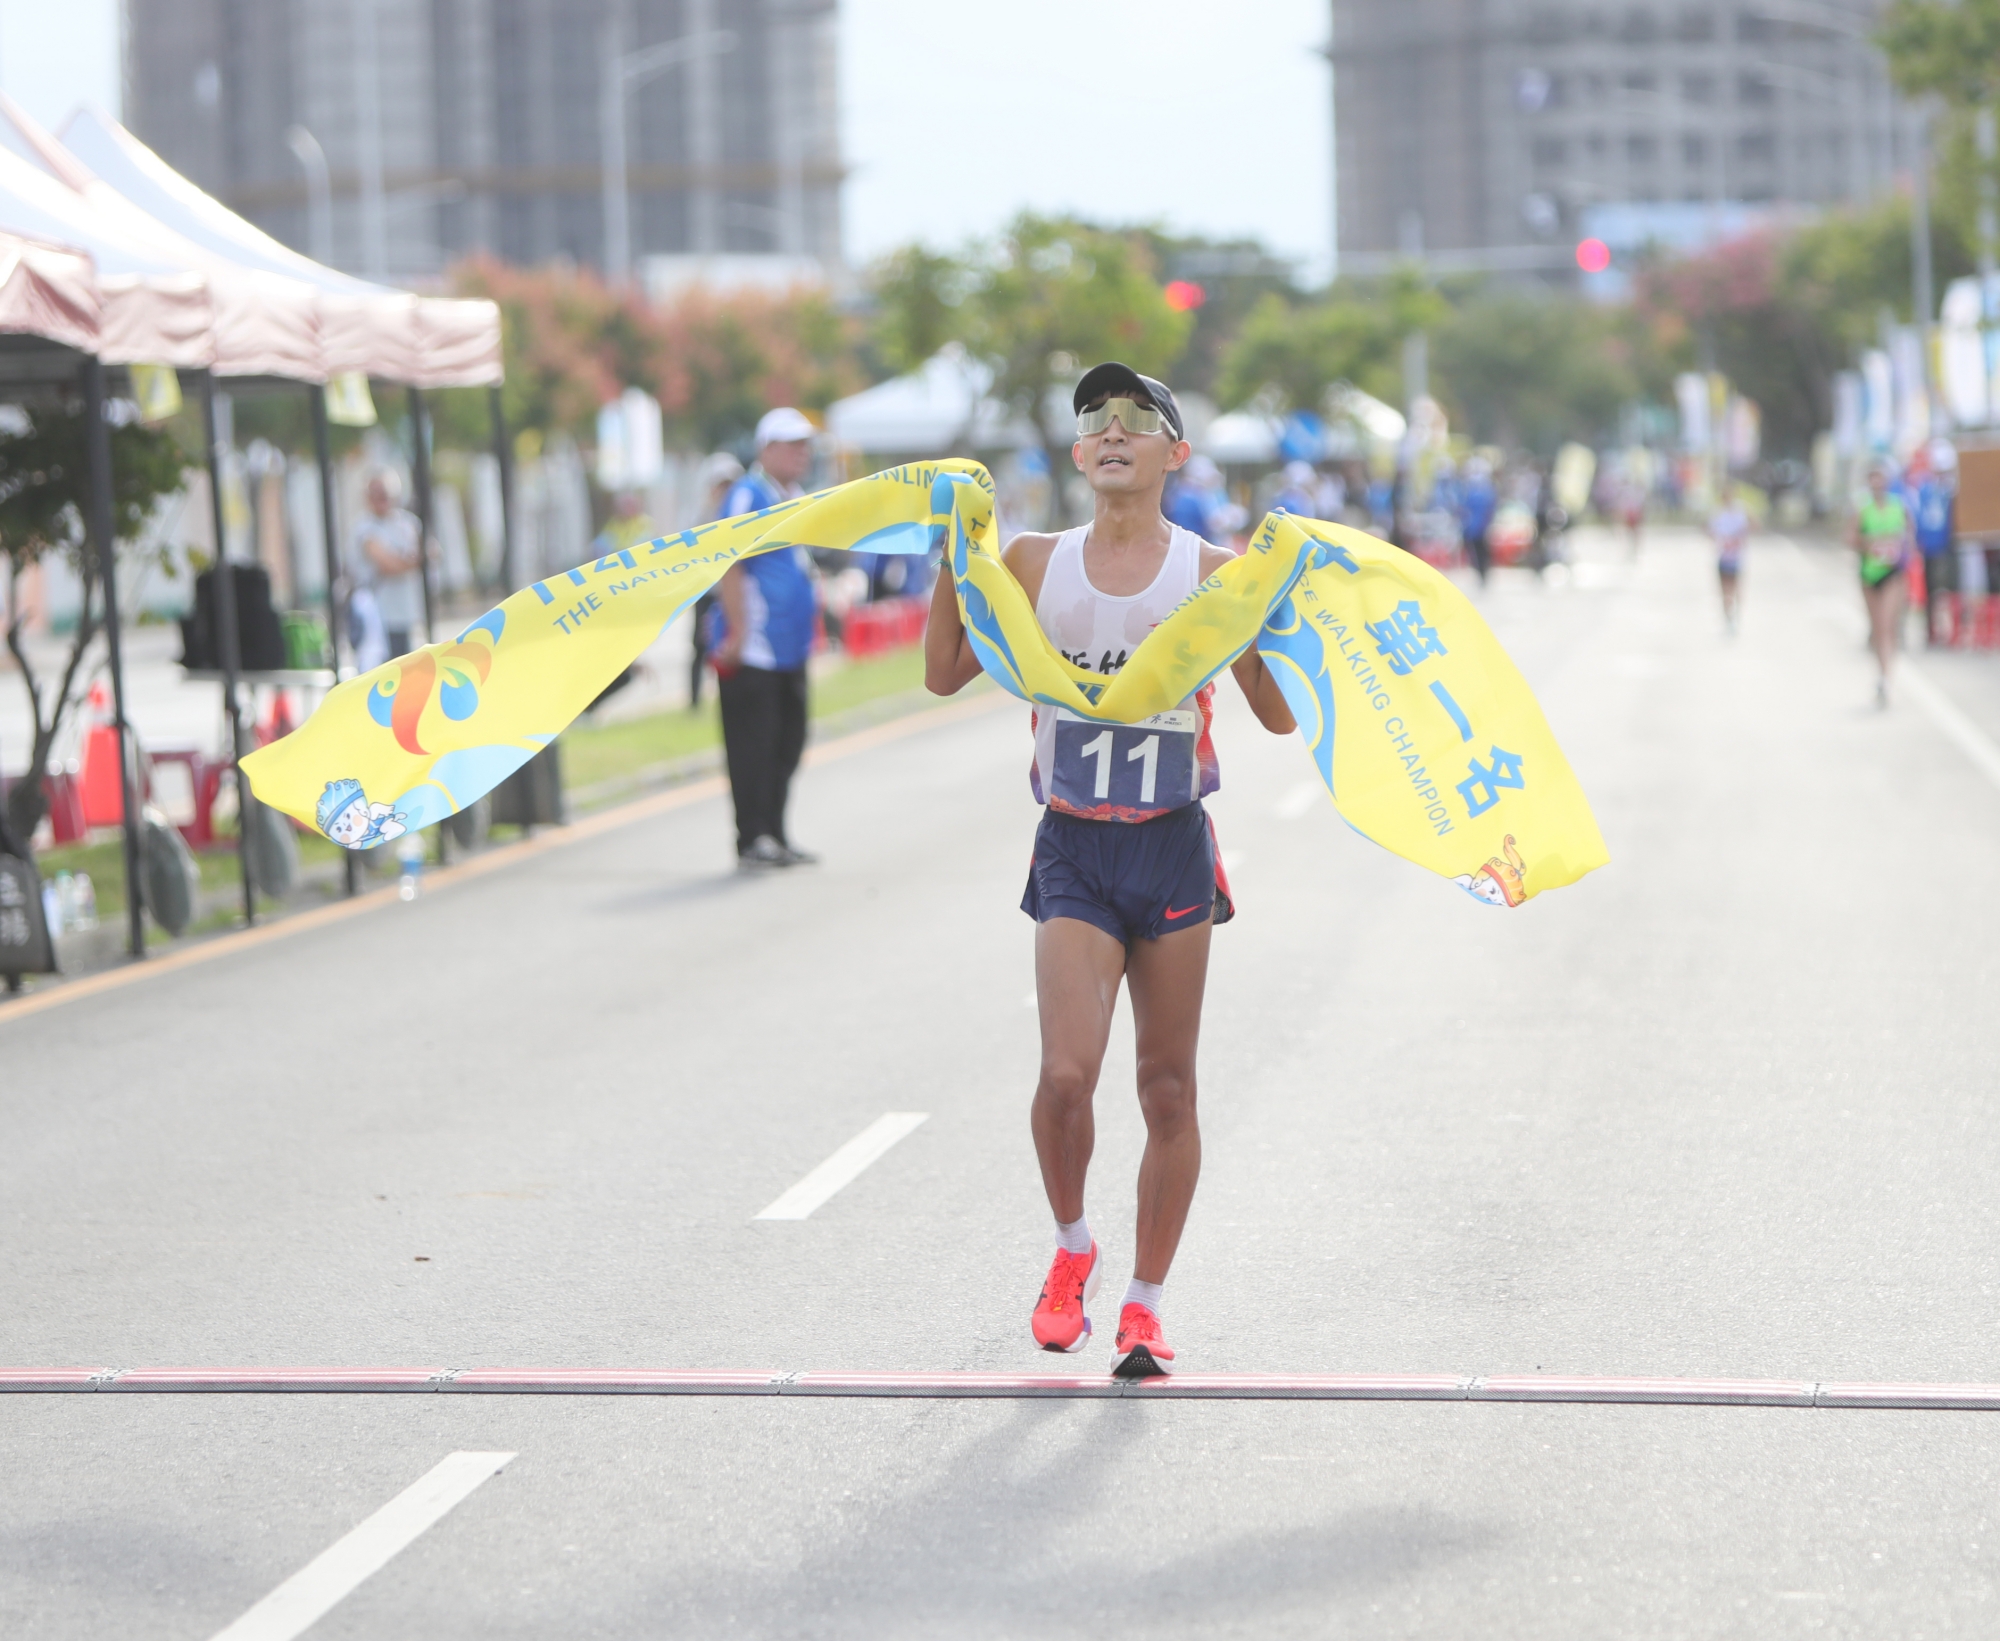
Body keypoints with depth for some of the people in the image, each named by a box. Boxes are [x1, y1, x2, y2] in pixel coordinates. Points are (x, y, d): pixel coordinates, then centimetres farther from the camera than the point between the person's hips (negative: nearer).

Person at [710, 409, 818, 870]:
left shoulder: (795, 498, 16)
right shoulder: (748, 496, -13)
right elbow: (728, 567, -19)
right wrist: (738, 633, -22)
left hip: (789, 649, 9)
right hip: (752, 651, -9)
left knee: (787, 745, 13)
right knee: (753, 745, -5)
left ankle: (774, 837, 21)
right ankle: (752, 841, 0)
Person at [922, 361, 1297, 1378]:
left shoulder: (1212, 572, 2)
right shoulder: (1036, 564, 6)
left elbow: (1279, 715, 2)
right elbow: (945, 674, 6)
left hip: (1173, 847, 0)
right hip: (1073, 849, 0)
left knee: (1167, 1087, 4)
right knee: (1067, 1074, -15)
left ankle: (1144, 1303, 17)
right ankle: (1071, 1248, 12)